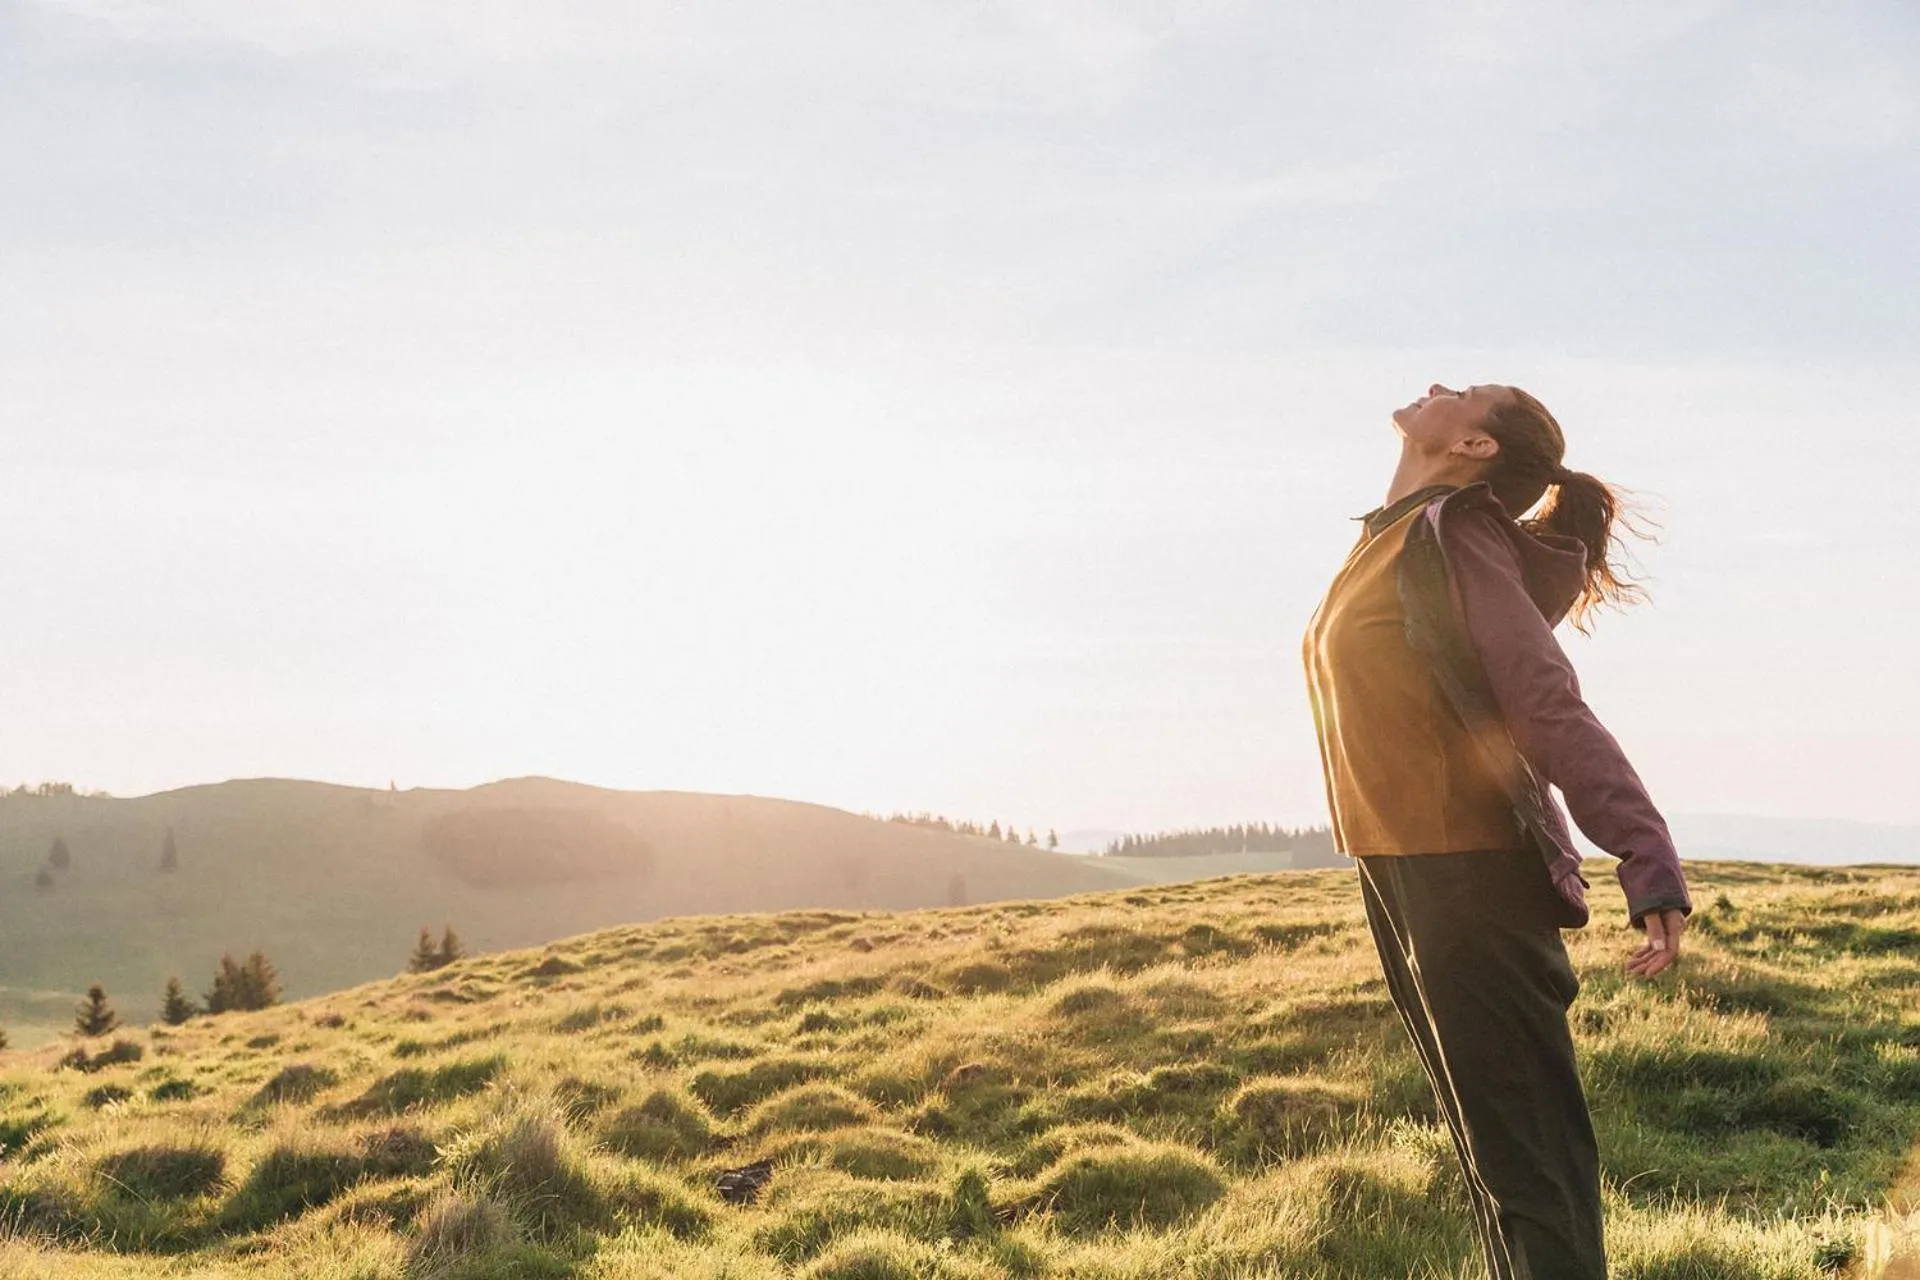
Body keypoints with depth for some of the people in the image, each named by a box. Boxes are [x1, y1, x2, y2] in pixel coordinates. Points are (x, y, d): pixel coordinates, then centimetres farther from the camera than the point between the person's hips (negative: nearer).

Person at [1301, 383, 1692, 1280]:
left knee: (1523, 1152, -4)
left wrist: (1649, 863, -28)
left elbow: (1552, 709, -21)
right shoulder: (1391, 539, 11)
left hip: (1466, 879, -9)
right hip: (1410, 878, 9)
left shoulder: (1449, 532, -13)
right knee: (1493, 1145, 18)